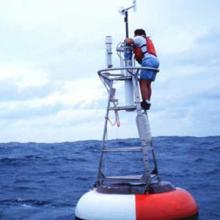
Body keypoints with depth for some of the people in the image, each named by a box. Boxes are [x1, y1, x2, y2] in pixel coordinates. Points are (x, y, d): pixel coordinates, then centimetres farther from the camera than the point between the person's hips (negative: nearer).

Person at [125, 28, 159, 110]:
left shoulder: (140, 38, 10)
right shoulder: (147, 40, 35)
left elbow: (128, 41, -1)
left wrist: (126, 40, 19)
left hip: (148, 61, -9)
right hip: (155, 61, 9)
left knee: (143, 83, -12)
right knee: (147, 84, 9)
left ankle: (145, 103, -19)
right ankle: (147, 103, 5)